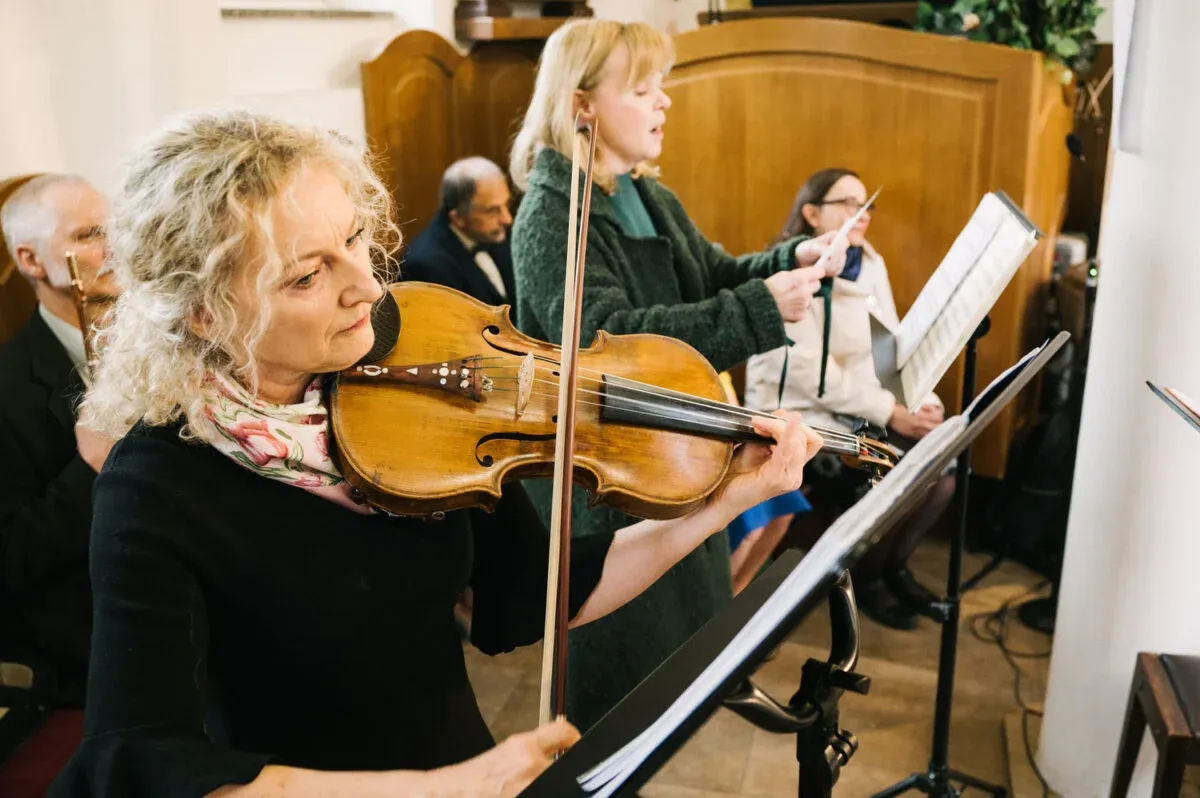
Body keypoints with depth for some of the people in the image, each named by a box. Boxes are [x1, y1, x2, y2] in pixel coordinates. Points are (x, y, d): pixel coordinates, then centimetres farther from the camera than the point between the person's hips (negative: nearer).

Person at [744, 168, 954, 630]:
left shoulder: (870, 264, 9)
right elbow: (810, 370, -22)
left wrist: (926, 399, -12)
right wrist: (889, 411, -23)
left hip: (861, 412, 7)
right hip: (800, 416, -7)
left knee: (941, 468, -9)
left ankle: (895, 565, 16)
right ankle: (865, 579, 7)